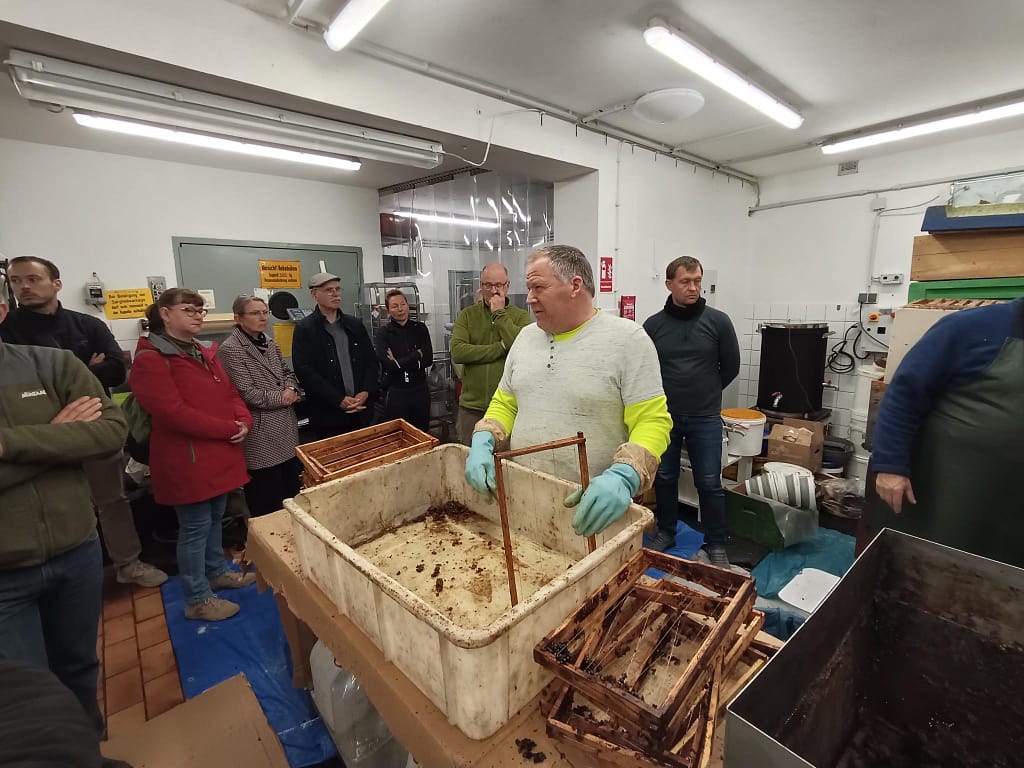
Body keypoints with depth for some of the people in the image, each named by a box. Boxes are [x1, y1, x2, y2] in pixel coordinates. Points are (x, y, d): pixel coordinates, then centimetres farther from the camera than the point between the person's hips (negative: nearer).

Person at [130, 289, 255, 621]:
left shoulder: (205, 354, 13)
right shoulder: (151, 359, -14)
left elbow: (230, 393, 14)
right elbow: (173, 412, -22)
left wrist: (243, 421, -6)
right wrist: (228, 429, -20)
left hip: (220, 454, 8)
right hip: (187, 459, -8)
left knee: (215, 518, 21)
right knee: (196, 526, 3)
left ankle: (217, 572, 40)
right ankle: (198, 600, 19)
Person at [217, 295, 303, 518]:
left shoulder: (270, 343, 11)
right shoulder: (230, 350, -13)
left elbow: (287, 372, 19)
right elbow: (247, 394, -19)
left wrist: (291, 389, -3)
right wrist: (281, 398, -9)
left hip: (287, 430, 8)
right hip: (261, 437, -8)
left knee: (293, 494, 19)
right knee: (268, 505, 5)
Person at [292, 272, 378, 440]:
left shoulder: (355, 324, 11)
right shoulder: (304, 328, -3)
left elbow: (371, 360, 10)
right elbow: (304, 371, -11)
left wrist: (366, 392, -6)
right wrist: (339, 400, -15)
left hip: (360, 410, 4)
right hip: (327, 413, -4)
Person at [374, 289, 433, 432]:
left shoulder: (420, 328, 3)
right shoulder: (383, 333, -4)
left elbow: (428, 359, -6)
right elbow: (388, 365, -16)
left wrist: (399, 362, -13)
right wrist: (417, 355, -10)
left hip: (420, 390, 3)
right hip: (395, 392, -2)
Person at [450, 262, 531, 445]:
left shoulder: (521, 316, 2)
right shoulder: (467, 315, 6)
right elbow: (457, 352, -10)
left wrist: (499, 314, -11)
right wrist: (501, 347, -13)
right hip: (471, 405, 2)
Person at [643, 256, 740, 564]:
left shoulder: (718, 321, -4)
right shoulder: (653, 325, -3)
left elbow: (730, 366, 6)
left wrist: (706, 393, 13)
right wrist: (665, 395, 8)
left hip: (705, 418, -1)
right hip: (664, 416, 1)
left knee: (709, 484, 6)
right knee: (664, 478, 13)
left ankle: (716, 543, 25)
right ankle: (666, 532, 32)